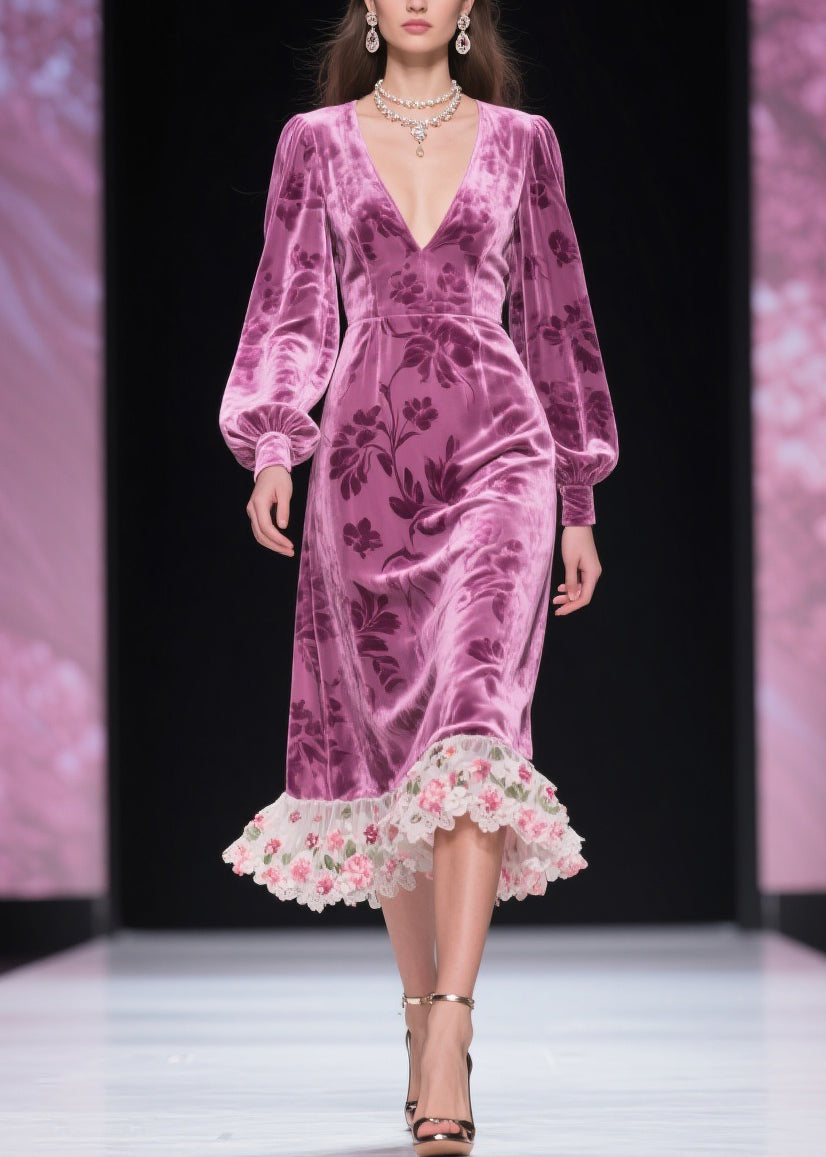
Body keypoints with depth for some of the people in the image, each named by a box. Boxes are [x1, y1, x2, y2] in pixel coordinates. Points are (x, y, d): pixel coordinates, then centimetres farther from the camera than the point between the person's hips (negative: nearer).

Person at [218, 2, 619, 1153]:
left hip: (497, 451, -1)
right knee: (382, 743, 5)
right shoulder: (317, 142, 11)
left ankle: (451, 1043, -25)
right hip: (366, 455, 2)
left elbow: (556, 320, 13)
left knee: (473, 723, -18)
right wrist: (271, 449, -11)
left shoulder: (521, 141, 10)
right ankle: (423, 1019, 17)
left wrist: (581, 504, 12)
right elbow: (291, 309, 6)